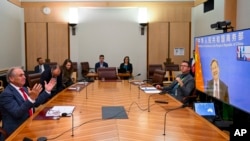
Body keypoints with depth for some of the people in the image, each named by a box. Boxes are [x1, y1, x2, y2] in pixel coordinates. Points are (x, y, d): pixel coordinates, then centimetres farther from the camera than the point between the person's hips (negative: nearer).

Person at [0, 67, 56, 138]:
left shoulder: (23, 89, 10)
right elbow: (17, 113, -26)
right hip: (16, 129, -8)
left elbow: (36, 103, 14)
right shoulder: (6, 94, -16)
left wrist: (47, 91, 5)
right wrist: (31, 98, -36)